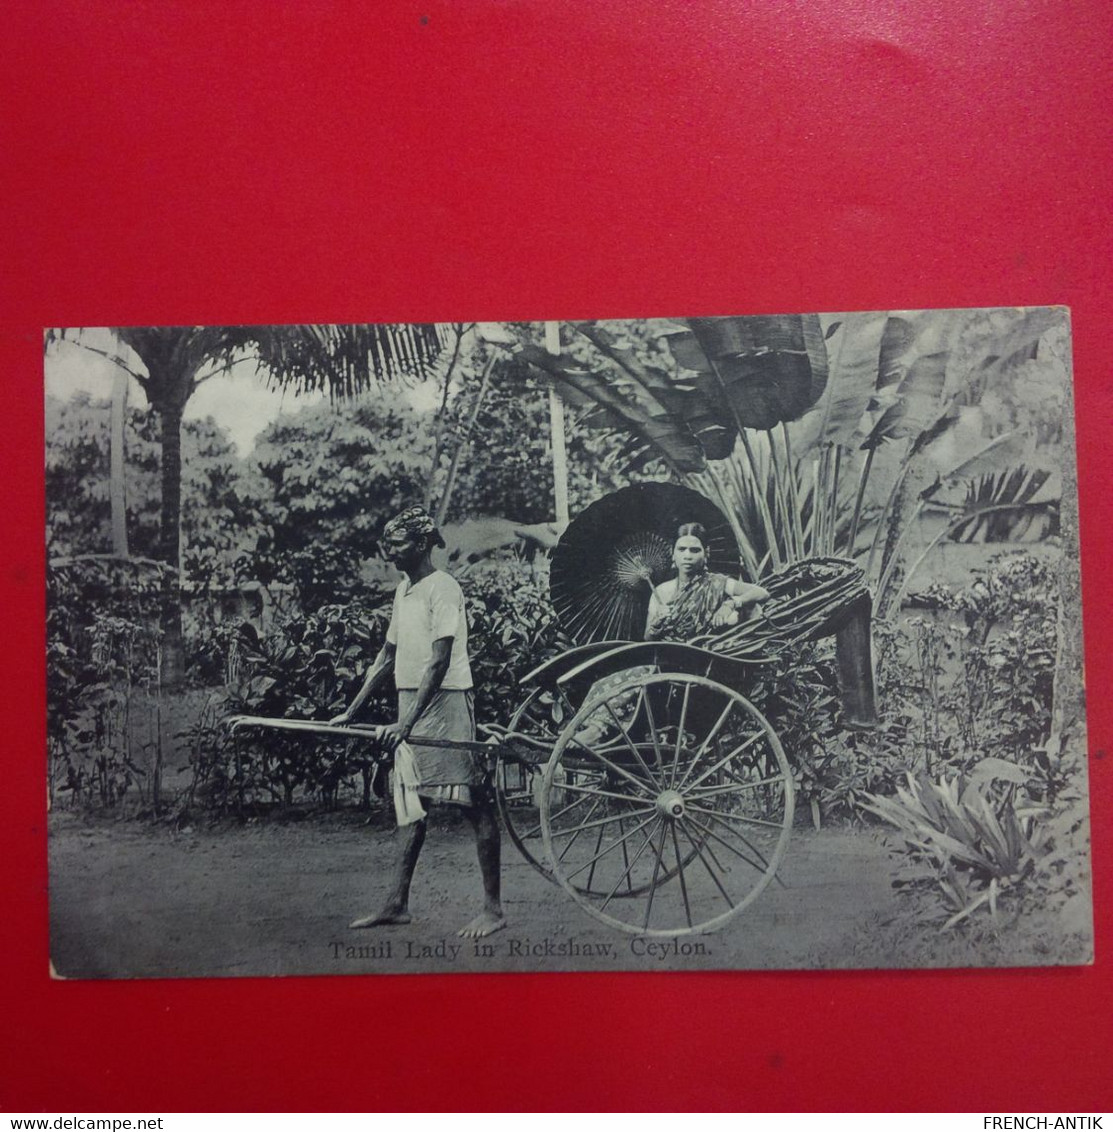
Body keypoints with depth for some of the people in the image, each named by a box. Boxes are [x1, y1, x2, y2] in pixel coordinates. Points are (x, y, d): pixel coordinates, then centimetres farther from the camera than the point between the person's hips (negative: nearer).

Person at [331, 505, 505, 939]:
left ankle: (493, 908, 6)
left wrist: (407, 723, -23)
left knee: (475, 804, -1)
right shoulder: (403, 590, 15)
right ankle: (397, 904, 21)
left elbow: (439, 662, -18)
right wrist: (351, 712, 18)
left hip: (444, 705, -9)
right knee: (413, 806, 13)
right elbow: (387, 658, 20)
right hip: (410, 709, 9)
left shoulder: (442, 588, -11)